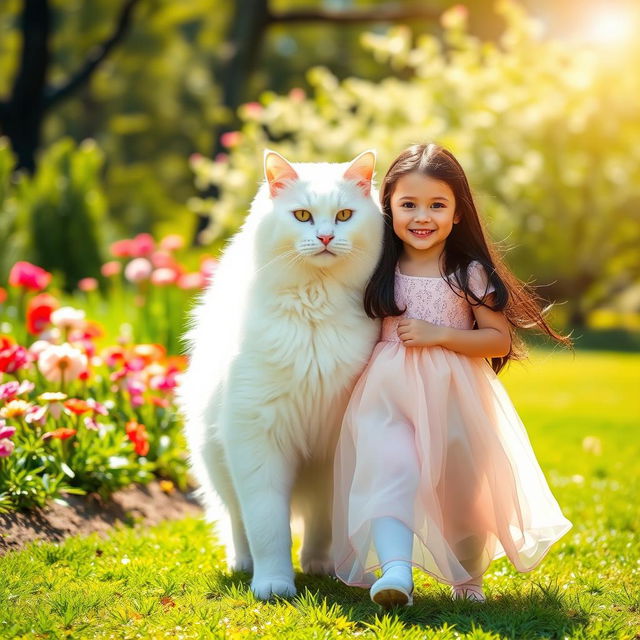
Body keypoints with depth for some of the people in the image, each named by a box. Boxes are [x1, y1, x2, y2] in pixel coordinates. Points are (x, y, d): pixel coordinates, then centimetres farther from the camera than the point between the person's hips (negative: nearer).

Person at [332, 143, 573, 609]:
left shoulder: (470, 273, -2)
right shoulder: (379, 273, 5)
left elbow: (501, 340, -6)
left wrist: (438, 334, -14)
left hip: (455, 396, -1)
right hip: (390, 395, 1)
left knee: (464, 490, 7)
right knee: (392, 472, -21)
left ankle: (468, 580, 29)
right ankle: (395, 572, -34)